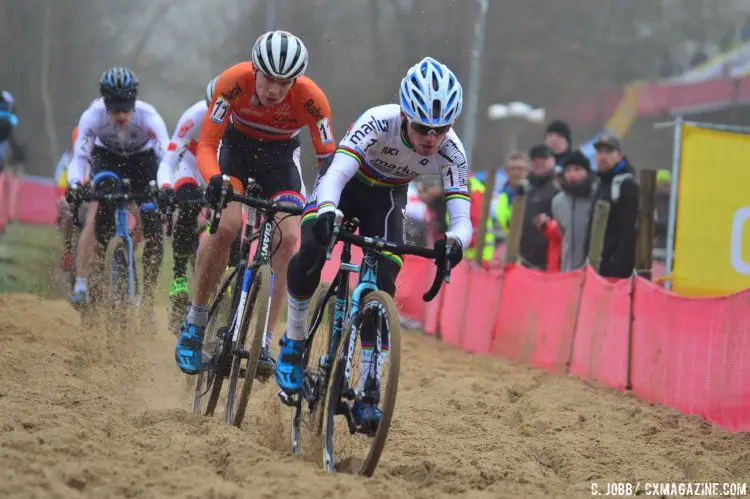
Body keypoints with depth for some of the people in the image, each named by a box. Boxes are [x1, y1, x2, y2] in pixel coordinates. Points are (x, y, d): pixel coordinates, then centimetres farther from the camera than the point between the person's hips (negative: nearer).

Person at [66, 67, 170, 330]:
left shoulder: (148, 116, -34)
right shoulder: (93, 115, -30)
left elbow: (166, 156, -40)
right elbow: (79, 157, -29)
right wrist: (74, 184, -49)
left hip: (142, 160, 0)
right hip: (107, 158, 0)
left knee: (154, 231, -12)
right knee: (98, 210, -30)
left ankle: (148, 303, 1)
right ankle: (81, 284, -29)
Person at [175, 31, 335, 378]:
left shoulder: (312, 99, -29)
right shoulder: (234, 81, -31)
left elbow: (328, 159, -20)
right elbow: (207, 143, -27)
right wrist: (214, 179, -48)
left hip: (280, 155, 1)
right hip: (236, 144, -1)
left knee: (288, 238, -20)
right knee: (226, 226, -26)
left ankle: (263, 342, -13)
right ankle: (194, 323, -8)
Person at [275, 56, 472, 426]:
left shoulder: (451, 153, -28)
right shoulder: (379, 122, -37)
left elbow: (462, 219, -33)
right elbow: (335, 175, -45)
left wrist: (454, 242, -58)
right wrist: (326, 214, -67)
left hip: (386, 198, 2)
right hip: (345, 183, -2)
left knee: (381, 288, -14)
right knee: (312, 250, -28)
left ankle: (368, 393, -5)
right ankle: (293, 342, -6)